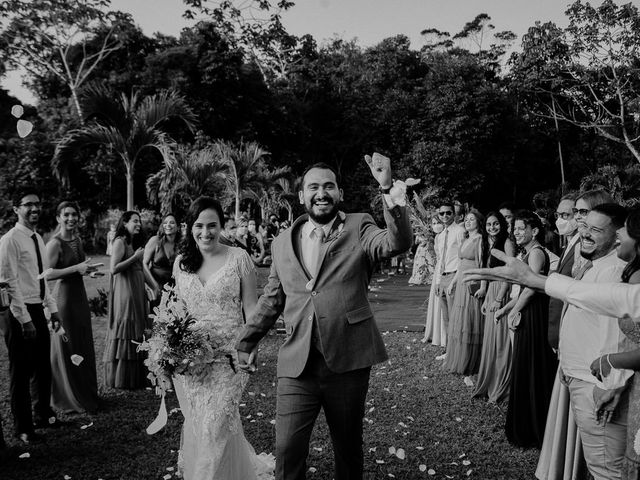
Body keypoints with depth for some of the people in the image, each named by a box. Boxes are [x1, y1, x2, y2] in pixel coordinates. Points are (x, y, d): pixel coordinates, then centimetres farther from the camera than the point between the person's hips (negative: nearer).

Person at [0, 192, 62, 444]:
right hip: (20, 313, -8)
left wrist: (52, 309, 13)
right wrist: (24, 319, -19)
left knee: (43, 367, 18)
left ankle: (43, 415, 36)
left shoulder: (38, 238, 11)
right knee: (21, 372, 5)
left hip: (38, 310, 8)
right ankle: (23, 428, 19)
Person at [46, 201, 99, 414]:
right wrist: (76, 268, -23)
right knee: (68, 348, 3)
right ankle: (69, 398, 20)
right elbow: (48, 274, -21)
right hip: (64, 295, -8)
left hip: (80, 294, 8)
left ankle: (86, 393, 30)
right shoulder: (55, 243, -14)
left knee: (84, 345, 15)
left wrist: (88, 268, 4)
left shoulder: (77, 239, 9)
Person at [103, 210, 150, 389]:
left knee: (136, 333, 9)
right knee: (125, 333, -3)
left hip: (137, 290, 8)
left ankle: (135, 377, 17)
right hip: (125, 290, -8)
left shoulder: (134, 242, 17)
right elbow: (114, 269, -17)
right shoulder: (120, 241, -8)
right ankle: (121, 379, 7)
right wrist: (135, 257, -15)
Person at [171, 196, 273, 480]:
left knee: (216, 425, -5)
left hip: (228, 353, -4)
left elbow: (250, 307, -3)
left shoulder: (239, 258, -6)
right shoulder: (181, 262, 5)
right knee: (195, 424, 14)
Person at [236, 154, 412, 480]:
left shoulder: (358, 229, -1)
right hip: (297, 366, 2)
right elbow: (271, 300, 15)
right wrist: (245, 343, 13)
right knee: (287, 449, 2)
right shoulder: (283, 243, 8)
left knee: (348, 446, 15)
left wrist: (387, 189, -30)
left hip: (348, 362, -2)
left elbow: (400, 242, -19)